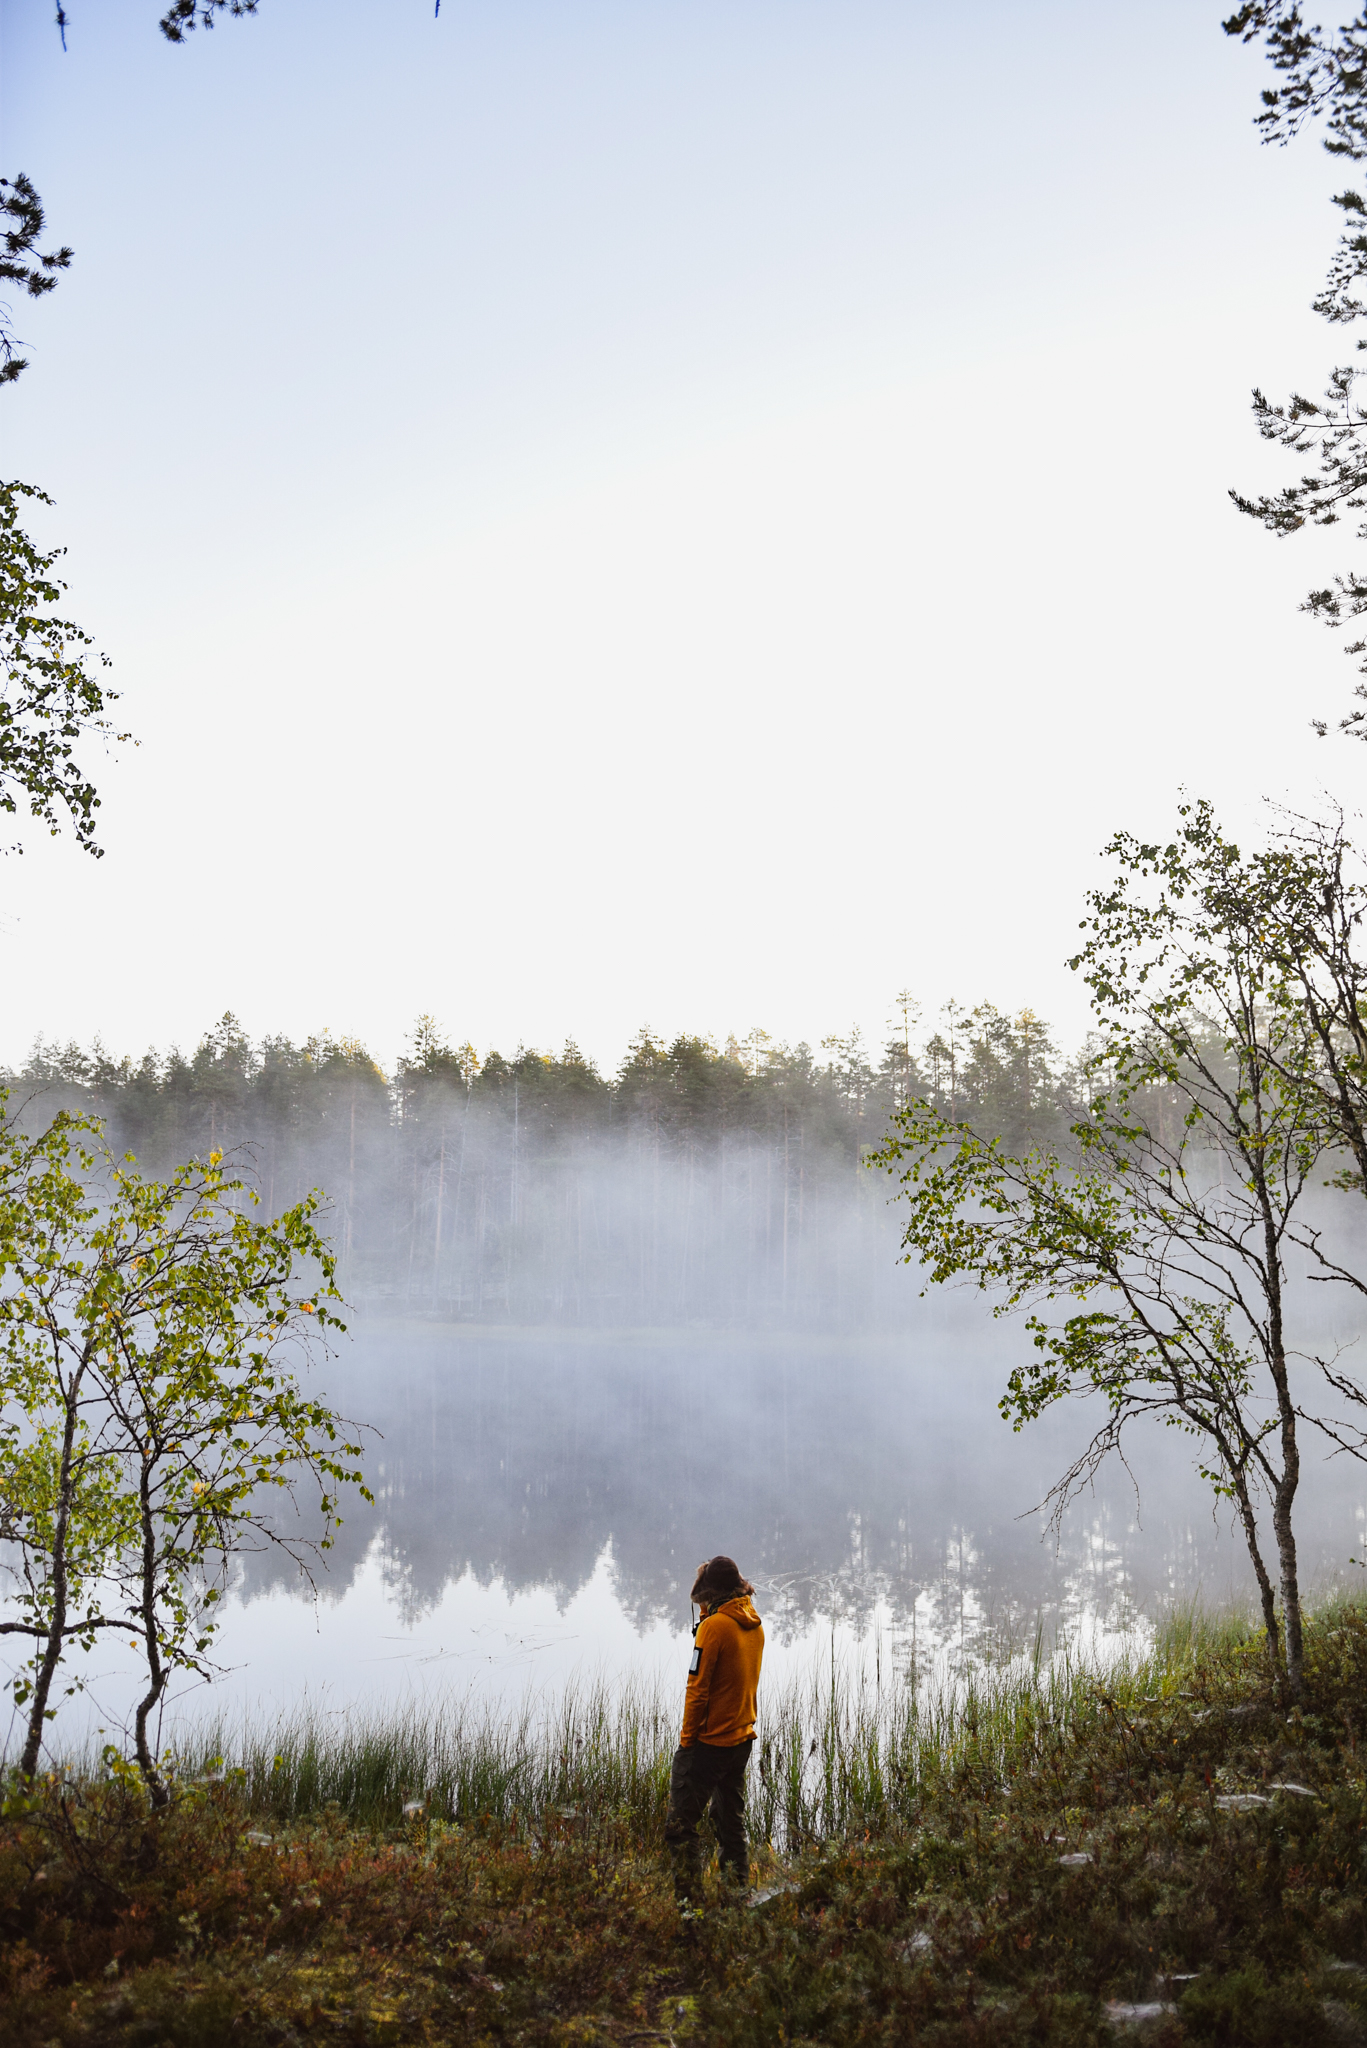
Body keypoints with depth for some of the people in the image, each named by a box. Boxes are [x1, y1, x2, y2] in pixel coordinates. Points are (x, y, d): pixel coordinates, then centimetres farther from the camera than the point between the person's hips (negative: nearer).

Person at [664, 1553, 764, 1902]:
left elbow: (698, 1688, -16)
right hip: (742, 1739, 8)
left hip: (709, 1741, -8)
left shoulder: (714, 1626, -17)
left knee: (680, 1826, -4)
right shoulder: (755, 1625, 6)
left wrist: (687, 1738, -8)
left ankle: (689, 1899, -8)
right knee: (731, 1823, 18)